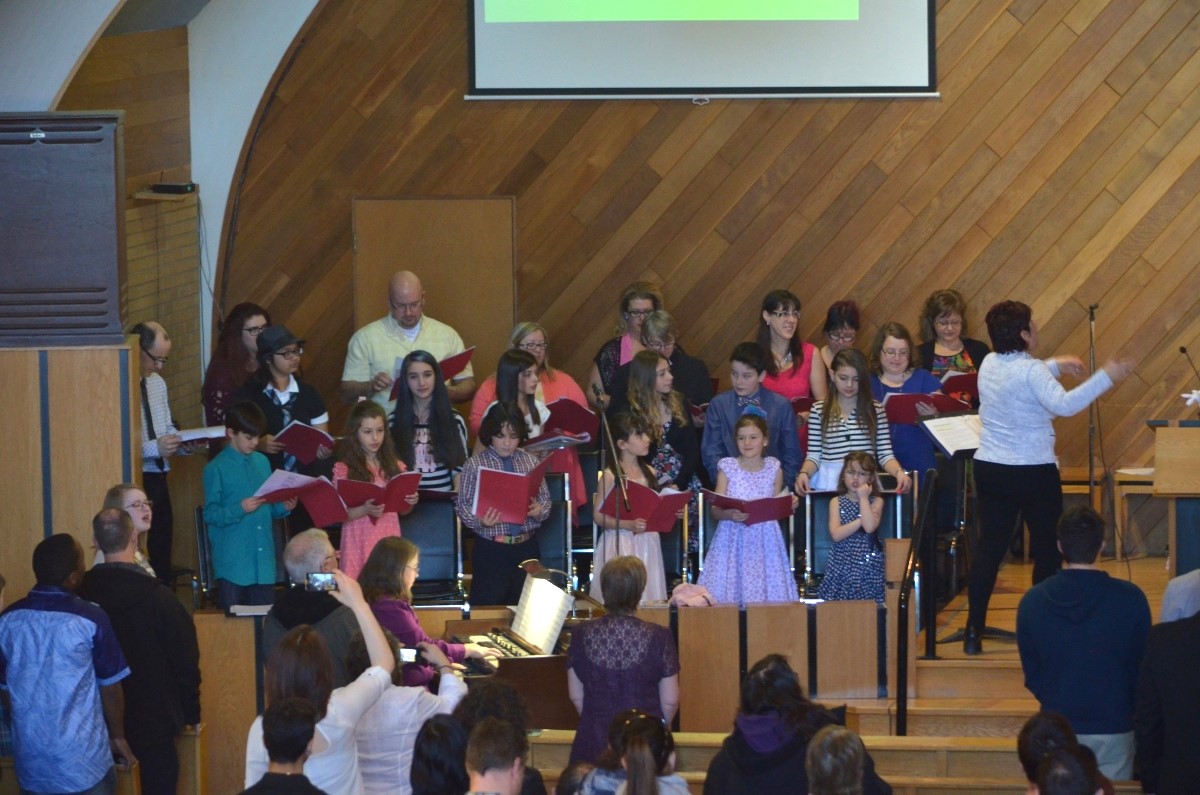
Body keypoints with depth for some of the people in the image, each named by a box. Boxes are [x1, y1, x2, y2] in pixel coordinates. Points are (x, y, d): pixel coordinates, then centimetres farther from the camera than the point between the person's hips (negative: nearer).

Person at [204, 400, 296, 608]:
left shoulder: (262, 462, 13)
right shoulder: (216, 469, -4)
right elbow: (210, 514, -8)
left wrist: (283, 507, -1)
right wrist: (239, 509, -23)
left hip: (264, 562, 5)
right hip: (233, 565, -5)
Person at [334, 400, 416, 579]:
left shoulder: (394, 466, 8)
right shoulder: (343, 469, -3)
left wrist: (410, 503, -7)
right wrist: (365, 510, -22)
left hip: (389, 539, 3)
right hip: (360, 542, -3)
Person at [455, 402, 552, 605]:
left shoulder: (530, 462, 6)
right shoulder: (475, 464, -3)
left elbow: (545, 498, 11)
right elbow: (463, 504, -4)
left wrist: (539, 511, -11)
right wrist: (480, 520, -22)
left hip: (527, 545, 3)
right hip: (491, 549, -3)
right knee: (488, 606, -1)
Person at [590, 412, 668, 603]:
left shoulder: (650, 473, 11)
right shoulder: (610, 475, -6)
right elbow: (598, 516, -9)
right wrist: (629, 525, -21)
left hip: (648, 544, 6)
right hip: (620, 545, -5)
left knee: (649, 598, 4)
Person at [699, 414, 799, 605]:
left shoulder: (774, 469, 6)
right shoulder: (728, 468, 1)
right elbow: (715, 510, -3)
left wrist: (788, 506, -8)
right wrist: (729, 515, -23)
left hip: (765, 539, 1)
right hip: (734, 539, -1)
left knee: (767, 587, -5)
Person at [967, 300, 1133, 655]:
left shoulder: (989, 364, 5)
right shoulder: (1031, 371, -19)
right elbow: (1064, 405, -32)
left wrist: (1055, 365, 22)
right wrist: (1106, 377, -29)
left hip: (991, 470, 6)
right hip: (1034, 473, -6)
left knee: (988, 547, 8)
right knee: (1047, 549, 8)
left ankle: (974, 631, 4)